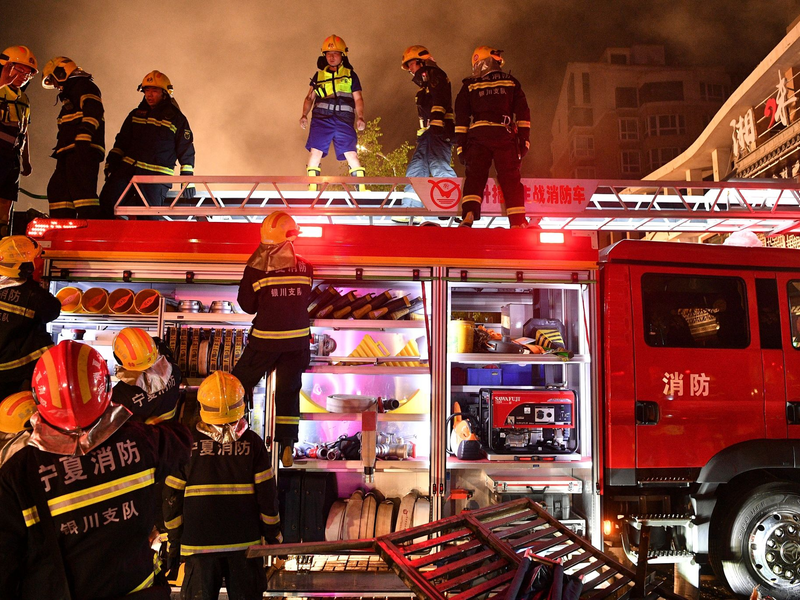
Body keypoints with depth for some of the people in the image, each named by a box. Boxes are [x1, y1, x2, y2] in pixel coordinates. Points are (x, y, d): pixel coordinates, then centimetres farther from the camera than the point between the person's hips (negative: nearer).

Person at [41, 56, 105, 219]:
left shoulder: (85, 86, 1)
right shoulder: (70, 94, 33)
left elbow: (92, 112, -17)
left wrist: (83, 139, -28)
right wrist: (61, 150, 30)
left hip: (83, 150, -11)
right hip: (70, 153, 11)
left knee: (82, 190, -20)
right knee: (57, 190, 5)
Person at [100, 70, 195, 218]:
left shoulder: (176, 118, 5)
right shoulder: (136, 114, 18)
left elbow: (186, 151, 4)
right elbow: (122, 141, 22)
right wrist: (112, 162, 9)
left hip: (157, 175, -4)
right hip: (127, 168, 4)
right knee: (107, 200, -11)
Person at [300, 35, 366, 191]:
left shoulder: (351, 75, 16)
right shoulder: (319, 75, 20)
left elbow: (358, 99, 10)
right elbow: (310, 97, 19)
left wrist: (360, 118, -6)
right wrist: (304, 115, 2)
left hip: (344, 119, -1)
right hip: (321, 118, 1)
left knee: (351, 154, -10)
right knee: (315, 152, -11)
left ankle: (361, 190, -8)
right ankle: (312, 190, -8)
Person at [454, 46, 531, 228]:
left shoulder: (469, 86, 13)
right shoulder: (511, 83, 16)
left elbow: (461, 118, 7)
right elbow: (522, 113, 9)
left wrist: (460, 145, 7)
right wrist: (524, 139, 8)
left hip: (478, 136, 0)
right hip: (504, 136, 0)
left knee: (474, 176, -1)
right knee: (510, 178, 3)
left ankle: (468, 215, -20)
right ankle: (518, 221, -2)